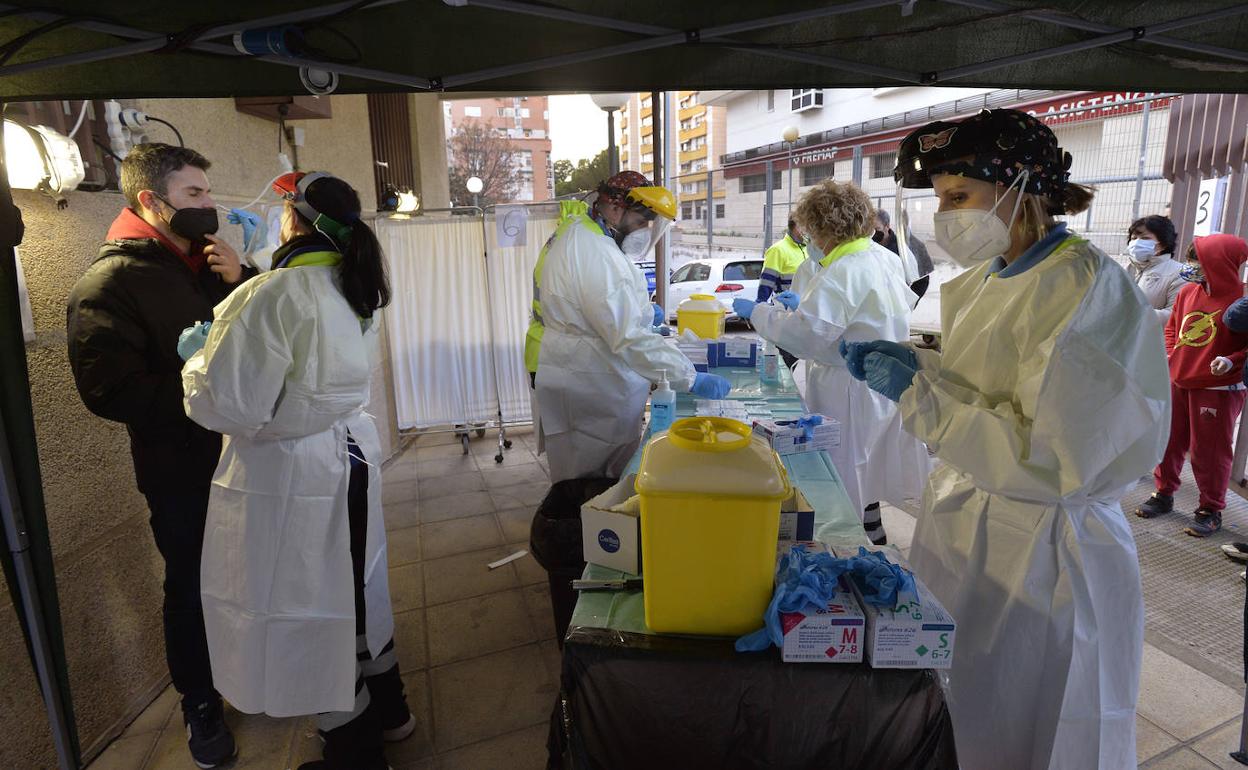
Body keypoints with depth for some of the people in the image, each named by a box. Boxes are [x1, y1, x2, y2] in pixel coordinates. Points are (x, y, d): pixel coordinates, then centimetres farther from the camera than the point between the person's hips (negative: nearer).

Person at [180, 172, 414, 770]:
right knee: (352, 591, 22)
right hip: (350, 457, 8)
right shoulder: (347, 287, 4)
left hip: (289, 478, -8)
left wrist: (197, 356, -3)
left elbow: (227, 405, -22)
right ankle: (387, 709, 40)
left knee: (305, 613, 9)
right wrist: (244, 281, 18)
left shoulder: (275, 295, -22)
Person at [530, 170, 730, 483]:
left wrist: (638, 307, 13)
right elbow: (629, 339, -30)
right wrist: (692, 379, -28)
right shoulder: (595, 254, -25)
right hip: (590, 394, -11)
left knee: (579, 491, 21)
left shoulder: (575, 234, 10)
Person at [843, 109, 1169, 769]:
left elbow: (1052, 456, -26)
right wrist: (914, 363, -1)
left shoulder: (1085, 290, -21)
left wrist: (917, 393, -23)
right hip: (964, 518, 7)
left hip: (1036, 551, -7)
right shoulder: (986, 279, 4)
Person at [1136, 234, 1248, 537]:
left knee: (1209, 450, 3)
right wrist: (1170, 354, 5)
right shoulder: (1188, 291, 4)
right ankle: (1164, 494, 30)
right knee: (1169, 441, 14)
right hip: (1177, 382, 6)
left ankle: (1211, 510, 18)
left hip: (1217, 389, -6)